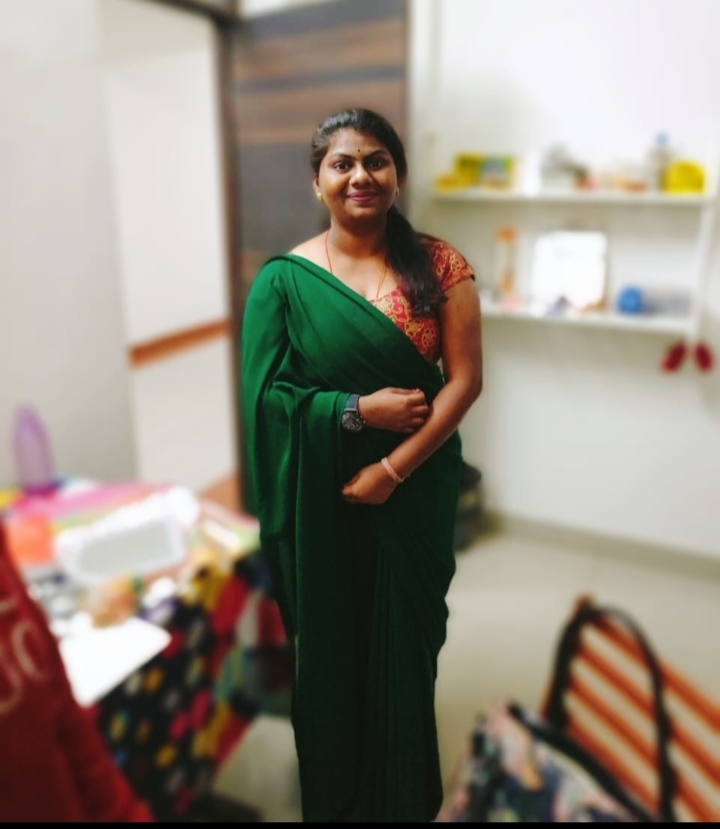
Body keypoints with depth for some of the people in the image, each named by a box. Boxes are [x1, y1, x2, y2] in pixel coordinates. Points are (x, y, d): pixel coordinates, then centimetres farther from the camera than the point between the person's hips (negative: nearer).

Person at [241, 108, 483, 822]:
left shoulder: (438, 266, -4)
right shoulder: (284, 279, -5)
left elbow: (465, 380, -8)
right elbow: (264, 394, -8)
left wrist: (392, 469, -15)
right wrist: (359, 410, -18)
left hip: (414, 495, 1)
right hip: (322, 502, 0)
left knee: (405, 641, 15)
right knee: (329, 642, 15)